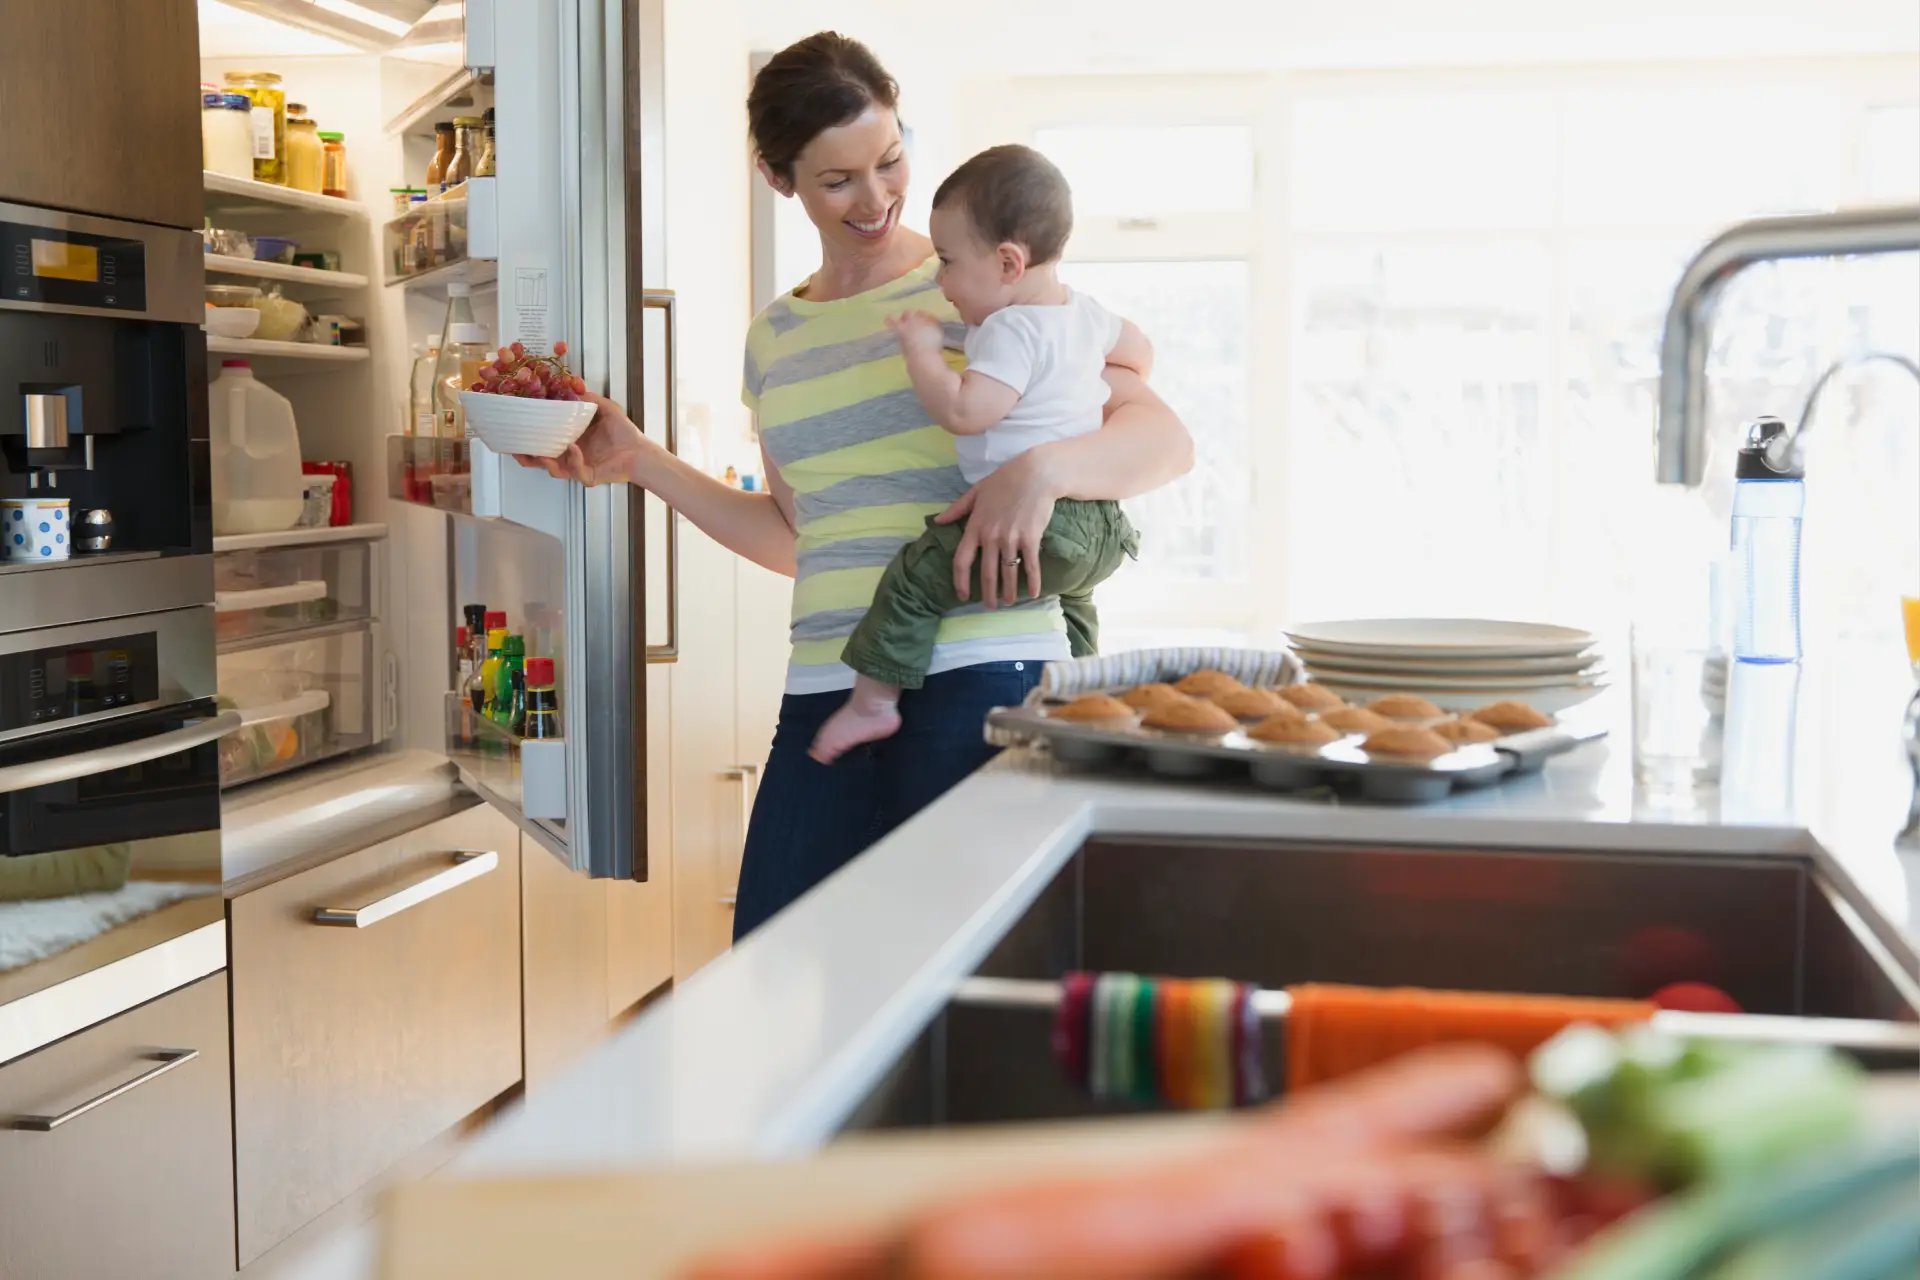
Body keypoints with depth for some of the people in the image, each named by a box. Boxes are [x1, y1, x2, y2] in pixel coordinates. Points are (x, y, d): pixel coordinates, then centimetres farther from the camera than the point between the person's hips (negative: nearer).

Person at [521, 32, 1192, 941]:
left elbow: (1164, 439, -2)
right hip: (826, 691, 5)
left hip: (982, 672, -5)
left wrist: (1045, 470, -21)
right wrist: (640, 464, 17)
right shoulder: (775, 340, 17)